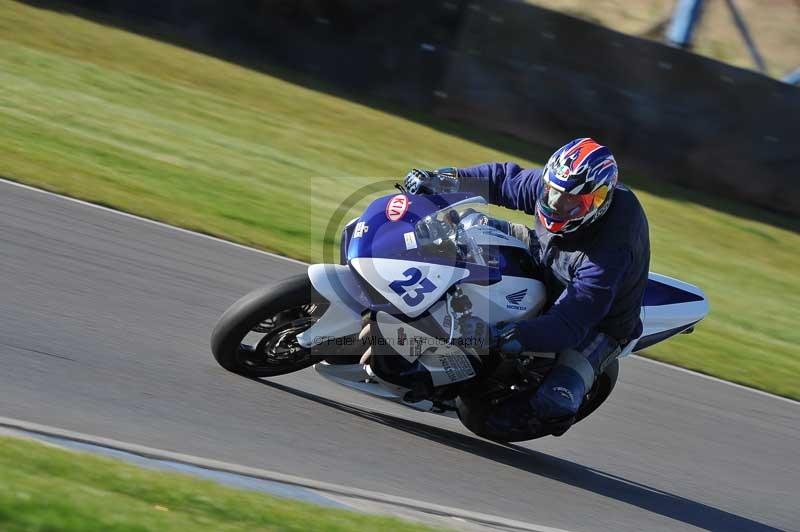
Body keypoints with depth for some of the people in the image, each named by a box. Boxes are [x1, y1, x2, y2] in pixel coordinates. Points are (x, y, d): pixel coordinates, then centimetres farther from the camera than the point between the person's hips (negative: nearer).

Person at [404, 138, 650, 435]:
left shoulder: (609, 254, -41)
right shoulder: (557, 185, -22)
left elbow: (568, 326, -44)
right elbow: (505, 181, -2)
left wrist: (496, 338, -55)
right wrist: (444, 180, -16)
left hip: (599, 324, -7)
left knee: (556, 400, -28)